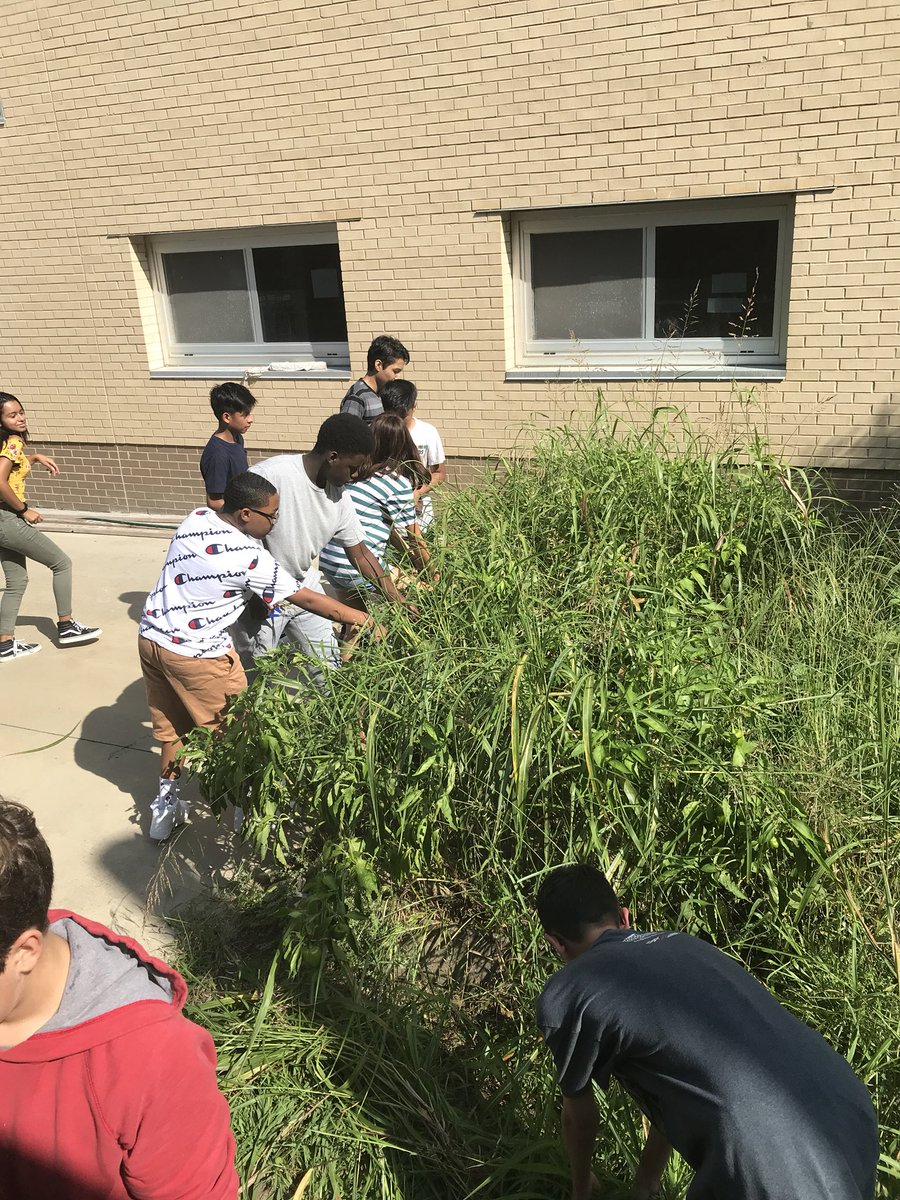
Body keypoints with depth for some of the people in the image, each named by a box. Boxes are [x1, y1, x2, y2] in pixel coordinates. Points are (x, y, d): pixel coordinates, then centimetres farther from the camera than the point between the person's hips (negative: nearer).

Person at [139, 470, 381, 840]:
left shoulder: (195, 519, 0)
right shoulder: (249, 558, -20)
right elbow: (308, 600, -13)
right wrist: (364, 621, -3)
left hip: (152, 637, 8)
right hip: (197, 654, -7)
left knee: (173, 727, 21)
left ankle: (165, 808, 31)